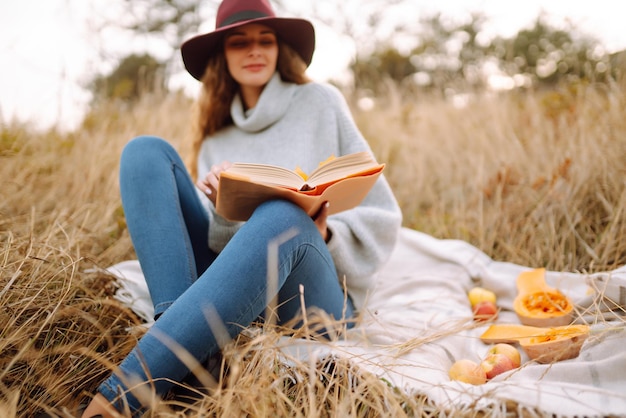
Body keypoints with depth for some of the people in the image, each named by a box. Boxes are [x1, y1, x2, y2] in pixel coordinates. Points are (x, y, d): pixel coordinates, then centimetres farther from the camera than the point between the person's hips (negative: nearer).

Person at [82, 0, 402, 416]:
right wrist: (221, 210, -12)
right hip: (224, 293, 4)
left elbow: (383, 215, 4)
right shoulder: (216, 136, 17)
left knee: (283, 216, -37)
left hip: (311, 300, -3)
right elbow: (215, 238, 10)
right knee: (147, 151, -9)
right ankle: (179, 334, -29)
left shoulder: (320, 102, 7)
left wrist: (326, 235, -16)